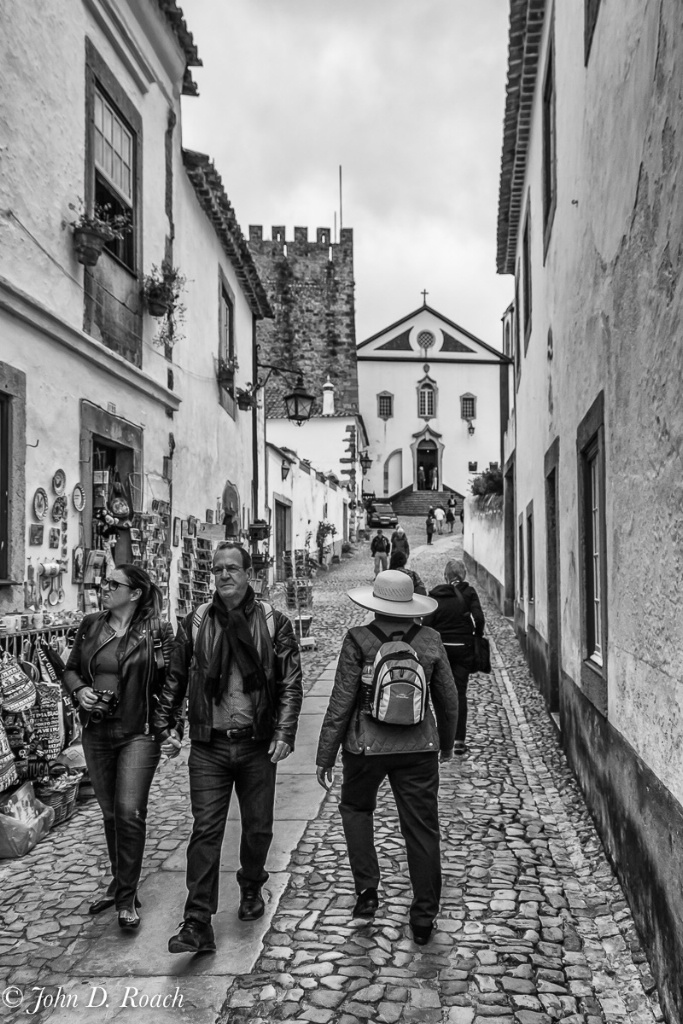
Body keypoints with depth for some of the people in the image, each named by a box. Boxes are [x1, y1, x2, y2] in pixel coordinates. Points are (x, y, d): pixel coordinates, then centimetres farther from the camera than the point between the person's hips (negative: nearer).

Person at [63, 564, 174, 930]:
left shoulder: (156, 632, -7)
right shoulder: (90, 625, 4)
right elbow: (70, 669, 13)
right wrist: (79, 690, -5)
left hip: (138, 732, -4)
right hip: (96, 733, 4)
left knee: (130, 812, -10)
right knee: (110, 813, 15)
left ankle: (127, 898, 5)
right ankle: (119, 882, 33)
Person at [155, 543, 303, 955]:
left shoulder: (275, 623, -2)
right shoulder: (194, 624, 2)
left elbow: (291, 684, -3)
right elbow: (175, 681, 9)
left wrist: (284, 734, -12)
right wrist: (168, 727, 3)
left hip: (258, 746, 0)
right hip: (209, 746, 0)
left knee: (258, 828, 13)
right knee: (205, 830, -3)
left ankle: (251, 890, 39)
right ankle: (198, 924, 2)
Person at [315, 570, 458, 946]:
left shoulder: (359, 640, -11)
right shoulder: (430, 640, -2)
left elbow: (341, 703, -10)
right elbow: (448, 699, 7)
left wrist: (325, 756, -1)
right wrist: (446, 743, 23)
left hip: (367, 746, -2)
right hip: (419, 747, 2)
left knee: (355, 808, 24)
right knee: (422, 829, 11)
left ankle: (367, 890, 18)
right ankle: (424, 918, 18)